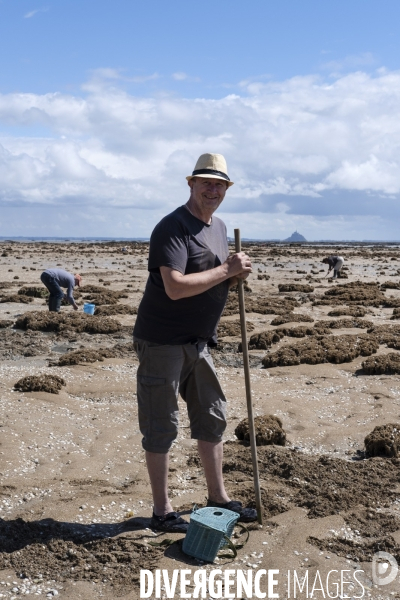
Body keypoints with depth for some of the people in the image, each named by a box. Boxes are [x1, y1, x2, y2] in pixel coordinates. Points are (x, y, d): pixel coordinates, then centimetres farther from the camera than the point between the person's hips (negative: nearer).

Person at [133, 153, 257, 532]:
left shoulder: (218, 227, 13)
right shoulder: (172, 228, -16)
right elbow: (175, 287, -28)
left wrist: (236, 276, -2)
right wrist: (227, 270, -20)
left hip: (197, 341, 9)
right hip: (162, 341, -9)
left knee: (211, 418, 15)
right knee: (162, 427, 1)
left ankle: (217, 497, 30)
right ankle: (161, 512, 13)